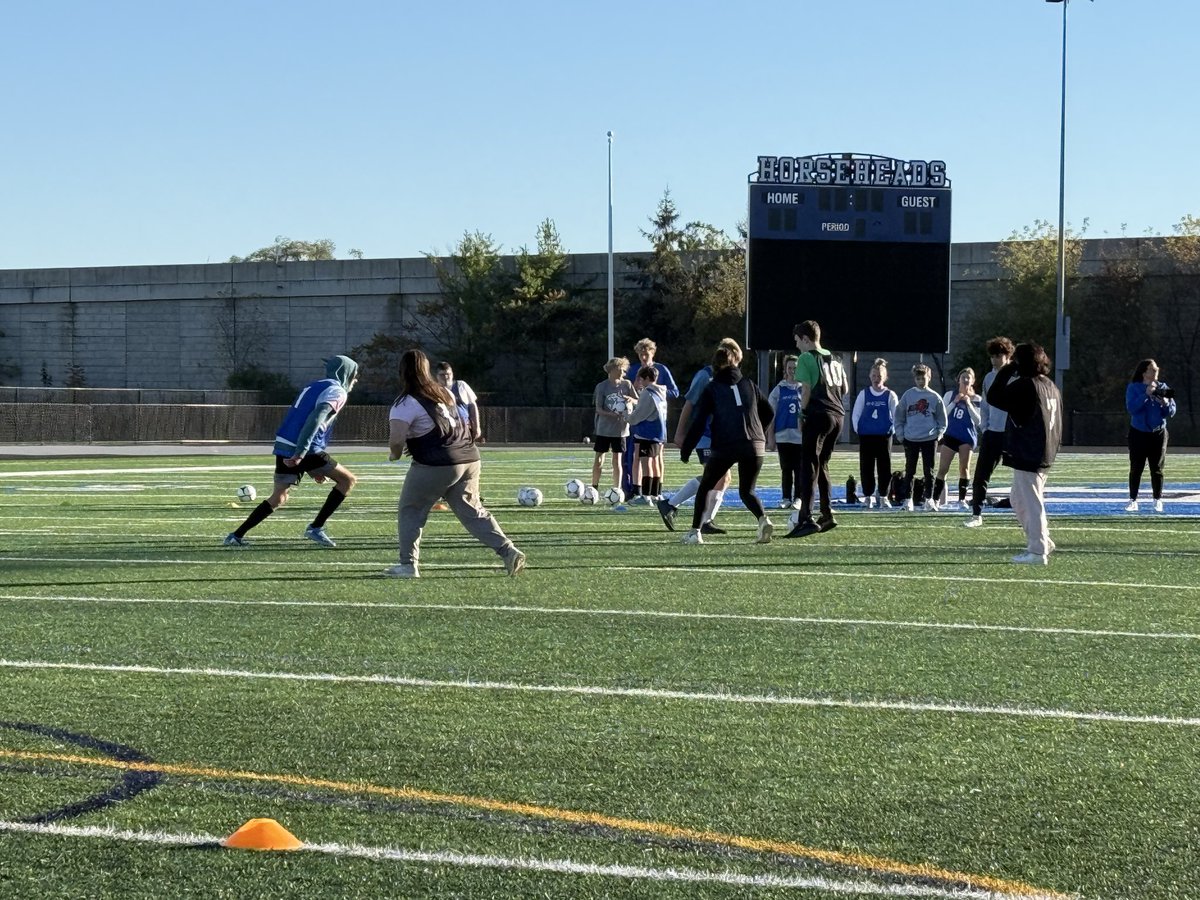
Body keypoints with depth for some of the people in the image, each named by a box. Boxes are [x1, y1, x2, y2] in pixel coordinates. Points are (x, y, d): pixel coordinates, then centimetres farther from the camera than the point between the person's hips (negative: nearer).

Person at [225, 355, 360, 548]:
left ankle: (236, 536, 13)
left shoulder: (314, 386, 26)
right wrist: (301, 453, -28)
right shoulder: (337, 392, -2)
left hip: (284, 447, 8)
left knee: (278, 497, 19)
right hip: (306, 451, -8)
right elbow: (316, 418, -20)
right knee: (348, 480, 4)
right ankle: (316, 528, 0)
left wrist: (313, 468, 30)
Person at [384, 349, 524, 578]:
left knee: (410, 511, 9)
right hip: (469, 457, 7)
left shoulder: (406, 404, -8)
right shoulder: (443, 393, 15)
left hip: (436, 465, -7)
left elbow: (396, 440, -17)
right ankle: (508, 551, 0)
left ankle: (408, 564, 6)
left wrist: (394, 454, 5)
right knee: (473, 511, 12)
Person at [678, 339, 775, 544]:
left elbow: (699, 421, -1)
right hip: (754, 446, 3)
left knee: (705, 487, 16)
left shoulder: (711, 388, 5)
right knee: (747, 491, 14)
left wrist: (686, 449, 3)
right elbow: (768, 412, 19)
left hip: (723, 446, -3)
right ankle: (763, 520, -16)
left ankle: (695, 532, 11)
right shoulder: (749, 385, 15)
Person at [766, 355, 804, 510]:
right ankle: (785, 498, 12)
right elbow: (771, 415, 7)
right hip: (783, 436, 1)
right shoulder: (779, 389, 6)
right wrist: (770, 438, 2)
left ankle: (797, 499, 7)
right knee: (786, 469, 5)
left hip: (802, 437, -1)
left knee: (800, 469, 1)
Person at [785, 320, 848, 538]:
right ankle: (827, 515, 19)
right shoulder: (834, 359, 18)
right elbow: (844, 388, 20)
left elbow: (806, 389, -8)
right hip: (838, 415, 7)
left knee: (808, 467, -9)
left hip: (818, 415, -7)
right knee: (822, 465, 19)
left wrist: (802, 414, 1)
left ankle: (806, 518, -18)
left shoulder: (806, 358, -3)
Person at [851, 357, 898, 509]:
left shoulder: (890, 395, 1)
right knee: (866, 468, 1)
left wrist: (892, 431, -3)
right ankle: (869, 497, 9)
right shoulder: (864, 394, 3)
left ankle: (883, 496, 11)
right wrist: (858, 430, -2)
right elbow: (855, 415, 6)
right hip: (866, 437, 1)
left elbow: (896, 416, 5)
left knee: (885, 468, 0)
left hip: (884, 437, -1)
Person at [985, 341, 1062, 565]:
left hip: (1027, 454, -9)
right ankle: (1043, 541, 23)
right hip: (1044, 454, 9)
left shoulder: (1025, 386, -16)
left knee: (1030, 502, -4)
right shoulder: (1051, 387, 12)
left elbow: (994, 397, -15)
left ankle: (1037, 551, -1)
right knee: (1019, 500, 19)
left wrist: (1006, 371, -6)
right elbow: (1057, 422, 17)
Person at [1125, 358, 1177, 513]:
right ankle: (1133, 501, 4)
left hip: (1158, 434, 2)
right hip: (1138, 434, -2)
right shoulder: (1133, 388, -2)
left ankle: (1158, 501, 9)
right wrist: (1146, 394, -24)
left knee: (1157, 469, 3)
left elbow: (1171, 412, 3)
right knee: (1136, 469, -1)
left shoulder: (1163, 388, 4)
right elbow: (1131, 408, -17)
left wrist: (1165, 403, -18)